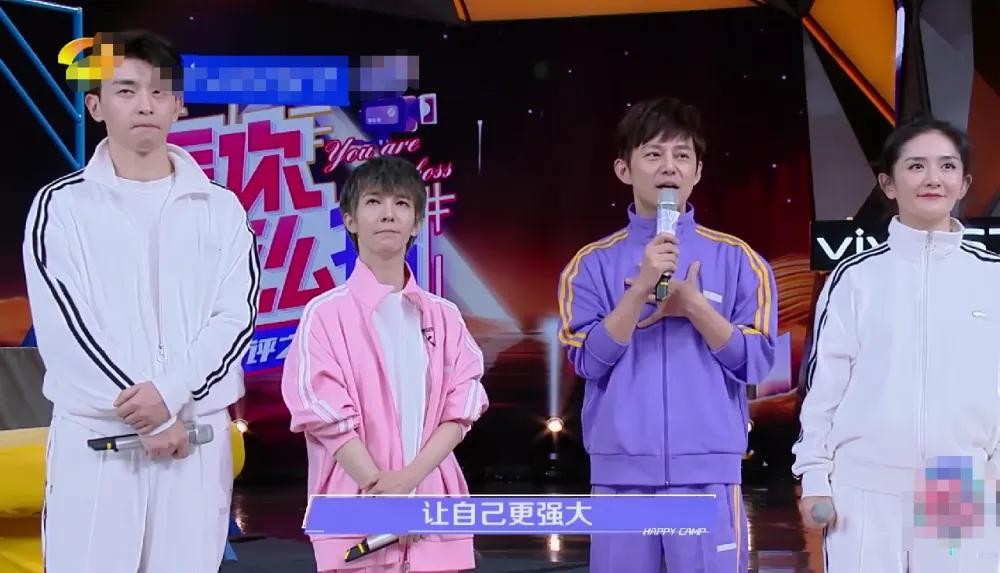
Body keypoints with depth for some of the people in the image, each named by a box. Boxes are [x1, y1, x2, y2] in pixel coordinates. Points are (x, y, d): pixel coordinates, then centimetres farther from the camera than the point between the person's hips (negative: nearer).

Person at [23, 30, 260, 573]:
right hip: (93, 436, -2)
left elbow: (235, 317, 1)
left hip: (196, 435, 2)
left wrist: (173, 393, -15)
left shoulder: (220, 209, 8)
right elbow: (64, 328, -6)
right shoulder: (61, 206, 2)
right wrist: (147, 416, -11)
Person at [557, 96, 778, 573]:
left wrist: (691, 304, -11)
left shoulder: (736, 259, 6)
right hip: (621, 472, 1)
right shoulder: (593, 263, 6)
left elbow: (755, 361, 0)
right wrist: (642, 288, -14)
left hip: (708, 472, 0)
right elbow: (590, 360, -5)